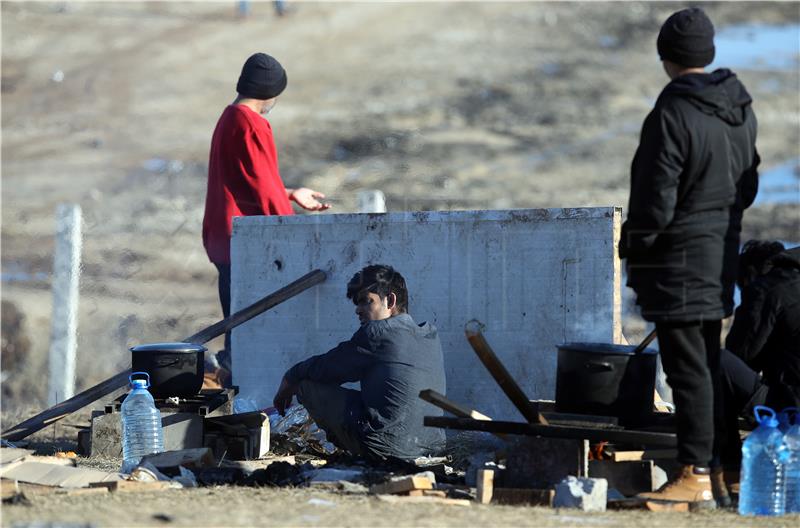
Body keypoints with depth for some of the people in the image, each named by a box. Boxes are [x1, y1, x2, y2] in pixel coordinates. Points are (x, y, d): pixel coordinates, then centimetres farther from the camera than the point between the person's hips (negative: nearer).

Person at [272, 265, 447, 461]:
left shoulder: (378, 332, -8)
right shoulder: (431, 336, 15)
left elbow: (324, 367, 3)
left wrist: (290, 379, 22)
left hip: (389, 448, -8)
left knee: (308, 384, 2)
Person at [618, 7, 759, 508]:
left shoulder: (673, 115, -20)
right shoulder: (741, 110, 6)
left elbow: (655, 201, -19)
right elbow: (748, 182, 16)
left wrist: (633, 247, -4)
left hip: (679, 260, -8)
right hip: (722, 258, 8)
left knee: (688, 368, -6)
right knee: (709, 366, 16)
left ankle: (695, 476, -6)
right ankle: (712, 466, 22)